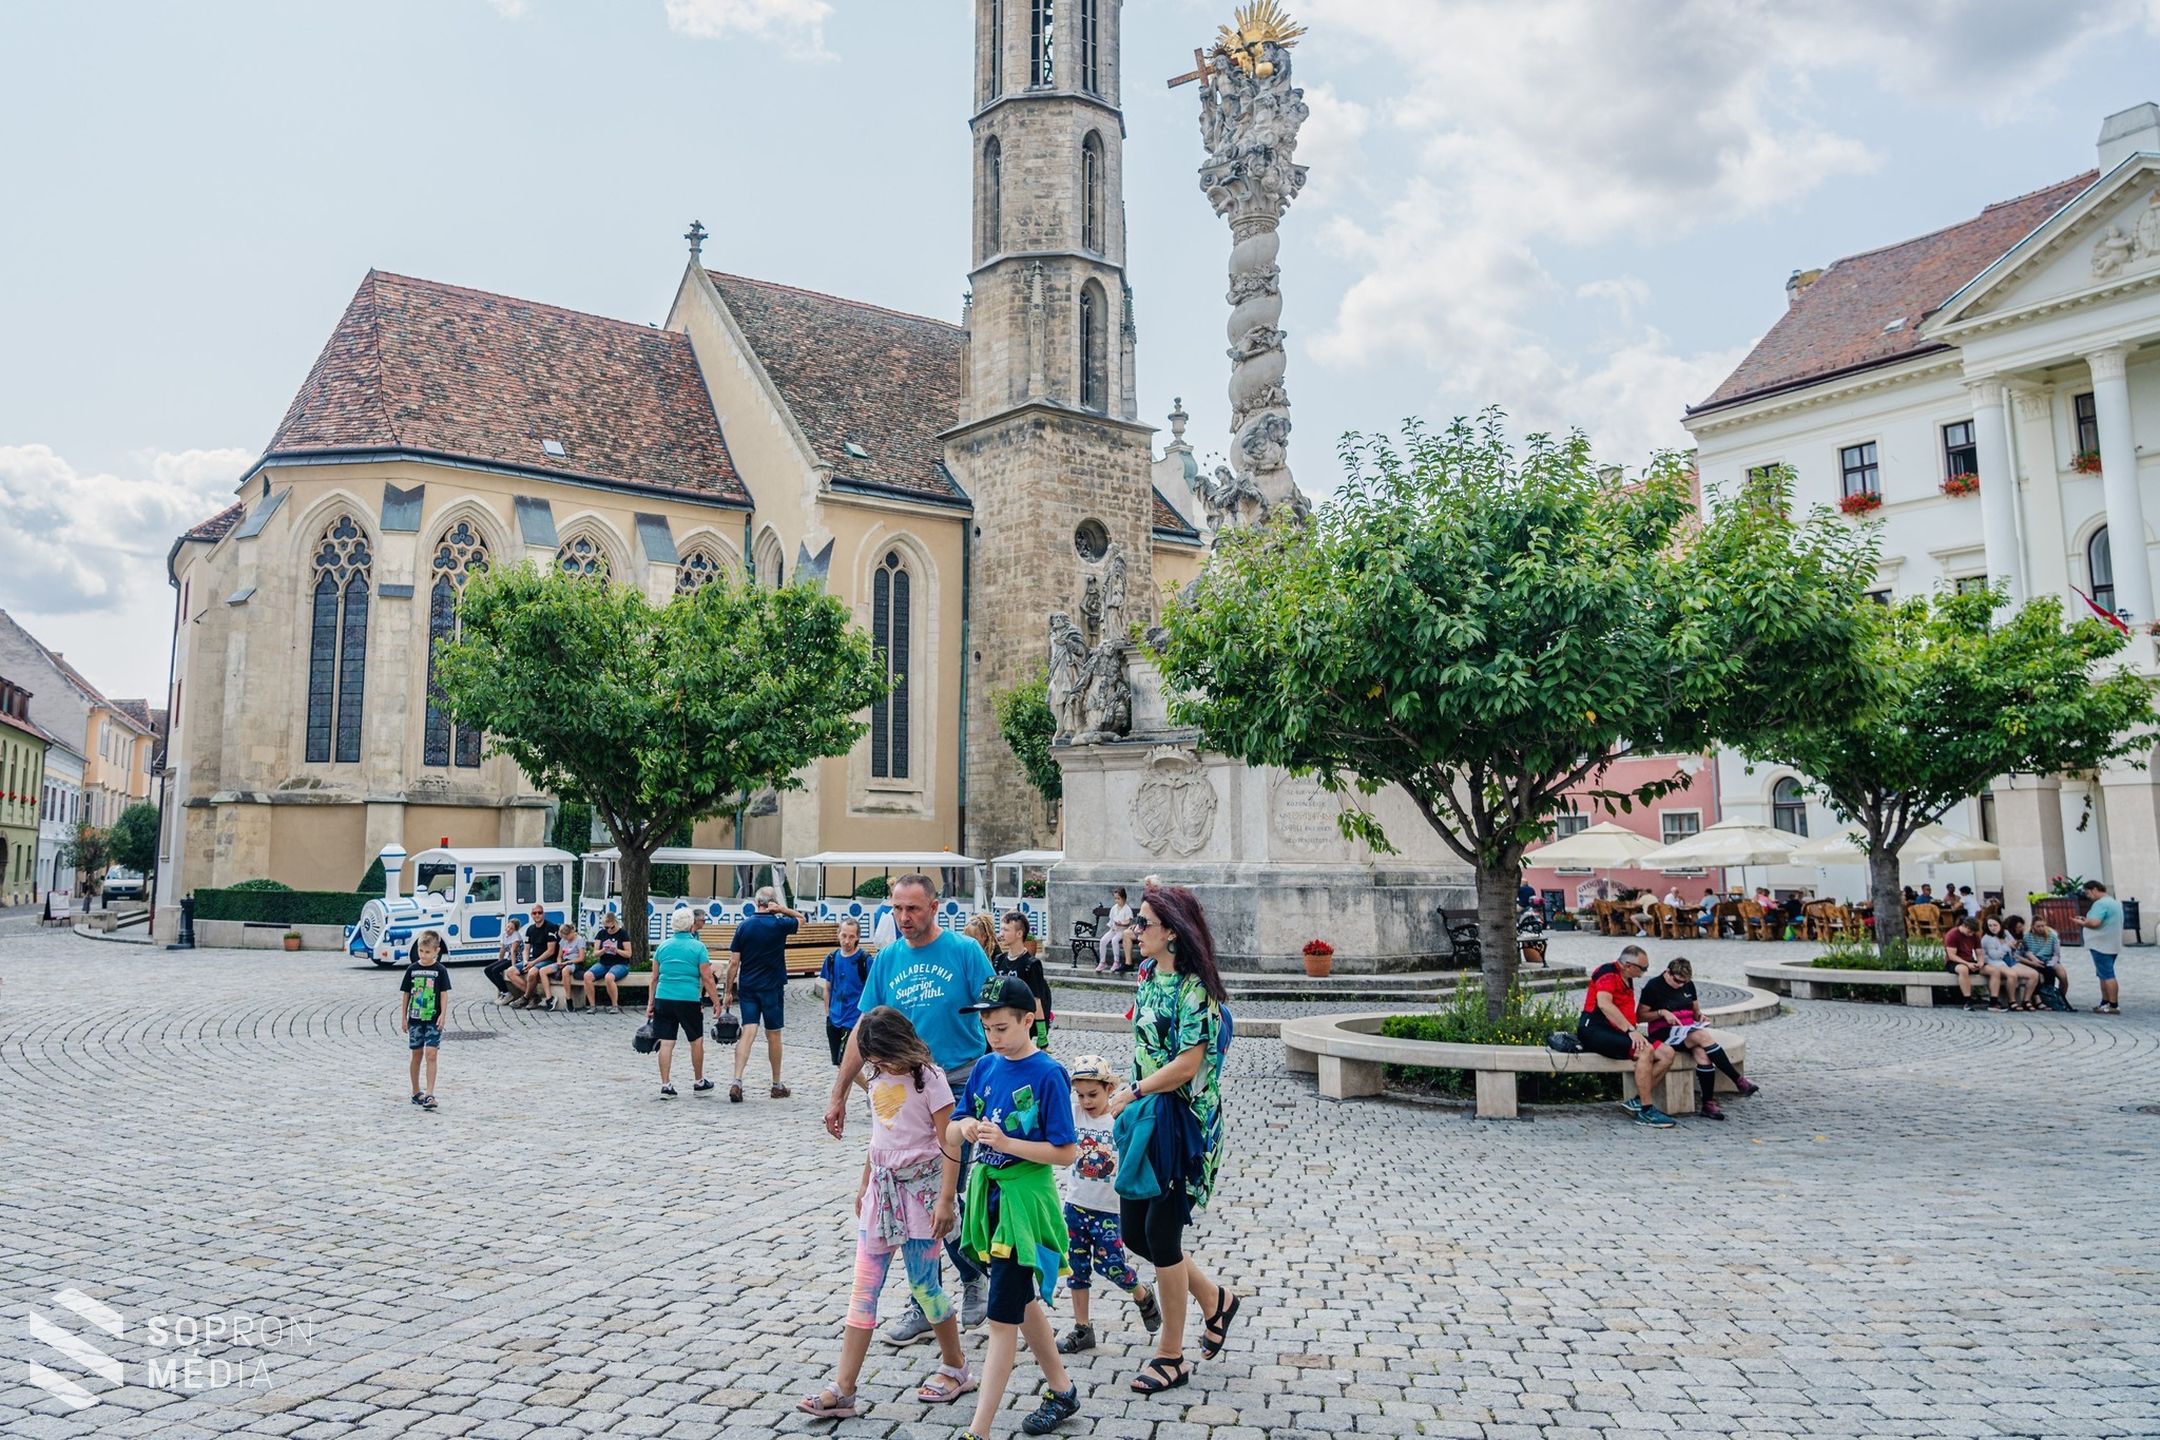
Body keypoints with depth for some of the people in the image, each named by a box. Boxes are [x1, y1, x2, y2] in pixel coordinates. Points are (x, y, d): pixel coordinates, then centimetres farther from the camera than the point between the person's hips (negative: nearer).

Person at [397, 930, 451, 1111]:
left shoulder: (440, 970, -4)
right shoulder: (412, 969, 3)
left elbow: (444, 993, -5)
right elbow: (406, 994, 8)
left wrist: (442, 1015, -13)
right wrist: (403, 1017, 6)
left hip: (433, 1019, -3)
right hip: (415, 1019, 3)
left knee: (431, 1054, -10)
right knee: (416, 1055, 11)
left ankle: (429, 1094, -12)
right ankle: (416, 1092, 22)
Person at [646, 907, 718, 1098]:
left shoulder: (663, 947, 8)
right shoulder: (698, 947, -5)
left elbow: (655, 978, 11)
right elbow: (706, 978, -7)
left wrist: (651, 1002, 17)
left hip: (663, 998, 4)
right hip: (689, 999, -3)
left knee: (666, 1042, 4)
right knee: (696, 1040, 13)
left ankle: (665, 1086, 2)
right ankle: (699, 1082, 23)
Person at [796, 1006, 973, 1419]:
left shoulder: (928, 1078, -13)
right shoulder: (878, 1080, 7)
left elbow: (949, 1144, -14)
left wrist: (945, 1199, -18)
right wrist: (864, 1186, 19)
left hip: (921, 1187, -6)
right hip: (883, 1188, 6)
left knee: (923, 1285, 3)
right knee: (864, 1289, 3)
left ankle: (956, 1369, 24)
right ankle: (842, 1389, 4)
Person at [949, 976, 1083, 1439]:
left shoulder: (1047, 1075, -15)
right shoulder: (985, 1067, 3)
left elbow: (1066, 1152, -15)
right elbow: (950, 1133, 9)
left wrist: (1006, 1142, -22)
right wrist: (965, 1127, -14)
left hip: (1026, 1197, -7)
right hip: (988, 1192, 7)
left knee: (1003, 1317, -4)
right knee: (1022, 1303, 20)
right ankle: (1061, 1390, 39)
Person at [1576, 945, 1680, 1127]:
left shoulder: (1627, 980, 21)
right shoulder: (1608, 973, -10)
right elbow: (1604, 1004, -27)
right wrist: (1630, 1030, -31)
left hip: (1618, 1032, 10)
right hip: (1595, 1030, -10)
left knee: (1667, 1053, -6)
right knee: (1646, 1050, -30)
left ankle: (1638, 1101, -7)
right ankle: (1646, 1111, -24)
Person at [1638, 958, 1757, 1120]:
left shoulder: (1688, 985, 15)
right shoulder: (1653, 986, -3)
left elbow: (1696, 1010, 25)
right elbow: (1640, 1015, -3)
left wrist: (1699, 1015, 2)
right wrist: (1662, 1012, -16)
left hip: (1690, 1029, 5)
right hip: (1664, 1032, -5)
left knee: (1702, 1053, -30)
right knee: (1703, 1036, -32)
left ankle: (1708, 1103, -29)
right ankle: (1738, 1080, -28)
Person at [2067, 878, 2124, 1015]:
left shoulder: (2100, 904, -16)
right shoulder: (2114, 902, 17)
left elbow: (2095, 923, -26)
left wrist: (2083, 923, -7)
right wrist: (2087, 920, 11)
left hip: (2101, 946, -10)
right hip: (2111, 945, 10)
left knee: (2107, 975, -8)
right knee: (2105, 974, 16)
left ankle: (2114, 1006, -8)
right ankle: (2105, 1003, 20)